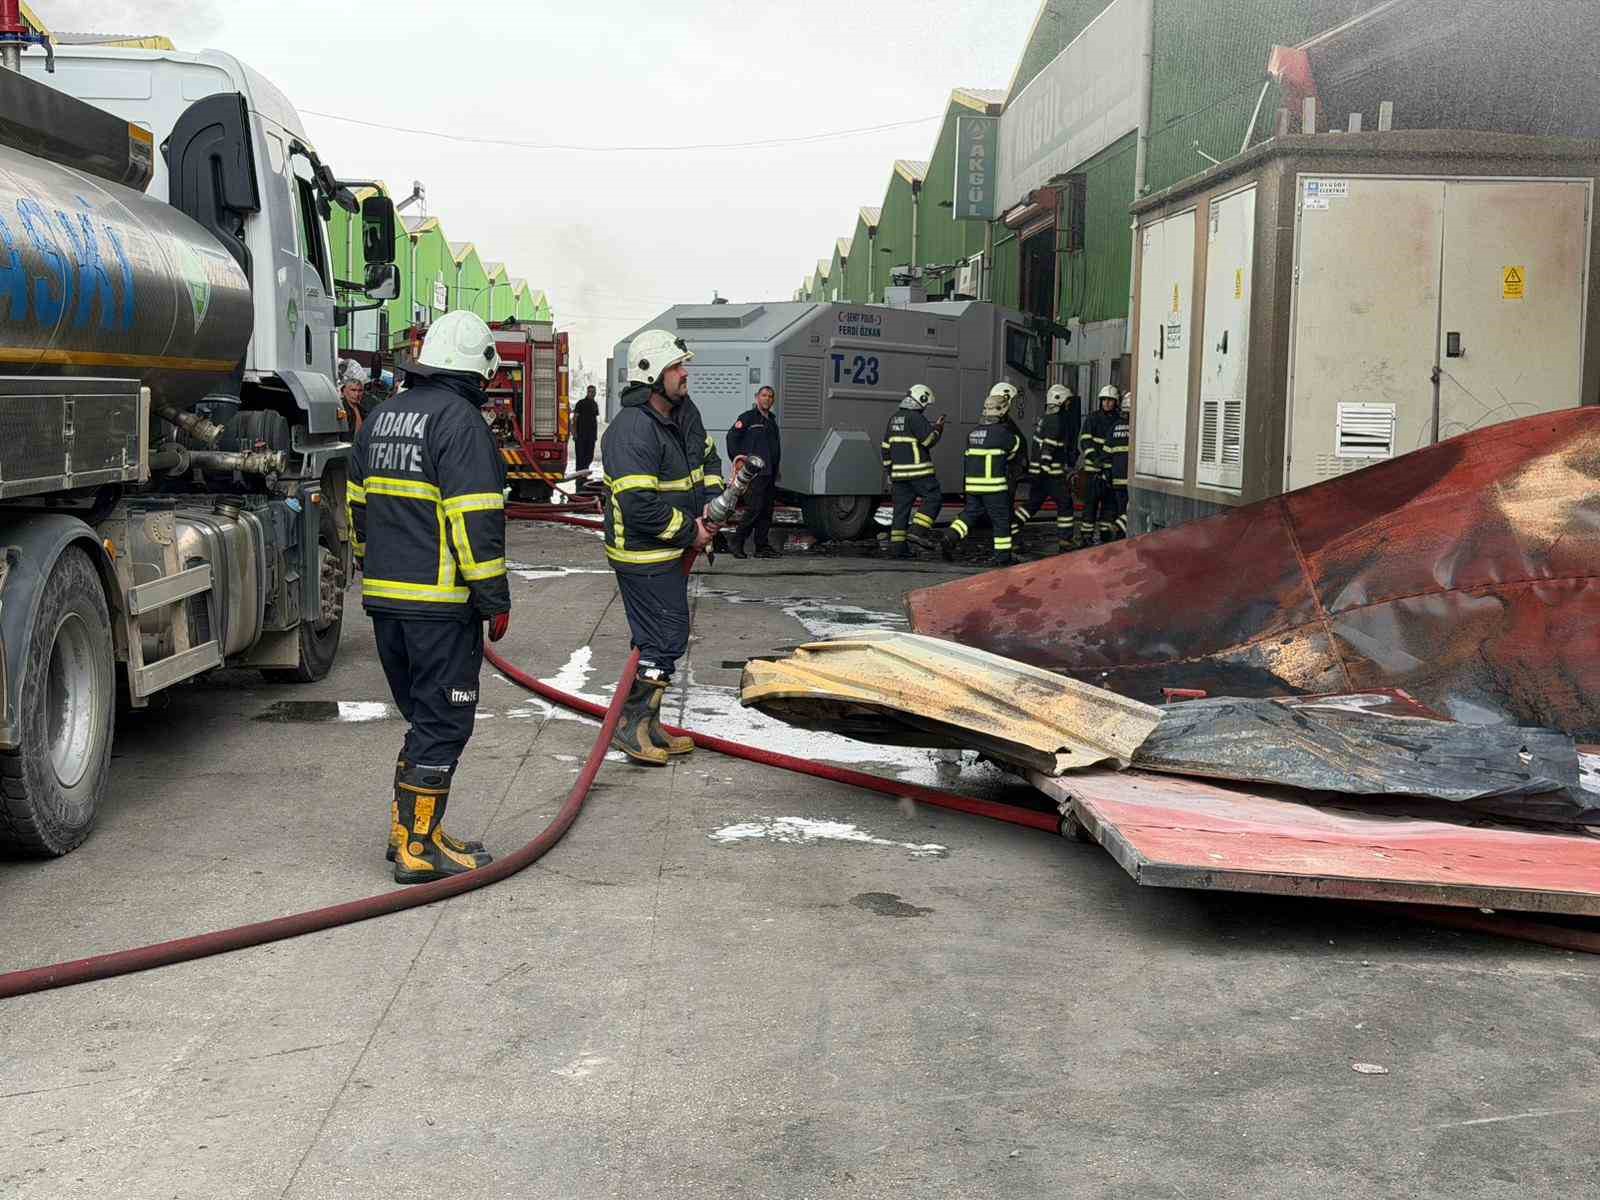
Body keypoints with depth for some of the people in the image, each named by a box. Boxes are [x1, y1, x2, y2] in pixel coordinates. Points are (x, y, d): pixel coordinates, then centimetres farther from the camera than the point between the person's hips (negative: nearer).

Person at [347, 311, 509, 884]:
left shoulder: (382, 417, 14)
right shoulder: (459, 419, -12)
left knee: (423, 717, 19)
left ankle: (408, 828, 24)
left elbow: (357, 507, 21)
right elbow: (474, 519, -18)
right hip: (441, 602, -8)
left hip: (385, 598, 8)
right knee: (442, 723, -1)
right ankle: (418, 848, 3)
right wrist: (495, 599, -13)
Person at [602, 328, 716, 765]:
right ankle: (631, 726, 6)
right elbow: (640, 507, -29)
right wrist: (689, 532, -19)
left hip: (672, 551, 10)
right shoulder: (632, 430, -24)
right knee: (664, 640, -7)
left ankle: (648, 726, 29)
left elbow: (705, 457, 22)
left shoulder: (683, 414, 6)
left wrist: (711, 503, 4)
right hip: (644, 554, -10)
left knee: (668, 636, 17)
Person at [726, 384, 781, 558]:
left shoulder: (772, 421, 22)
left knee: (767, 511, 7)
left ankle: (763, 547, 11)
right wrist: (737, 457, -13)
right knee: (755, 508, -14)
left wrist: (775, 469, 18)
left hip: (769, 473, 8)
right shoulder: (748, 417, 0)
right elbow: (732, 437, -5)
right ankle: (736, 542, -3)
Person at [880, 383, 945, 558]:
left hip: (899, 472, 8)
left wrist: (889, 471, 24)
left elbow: (886, 447, 19)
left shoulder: (894, 419, 16)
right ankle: (918, 532, -14)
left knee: (901, 507, 7)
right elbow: (929, 440, -13)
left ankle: (897, 545, 5)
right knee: (932, 499, -2)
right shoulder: (915, 417, -10)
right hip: (918, 471, -8)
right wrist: (938, 428, 6)